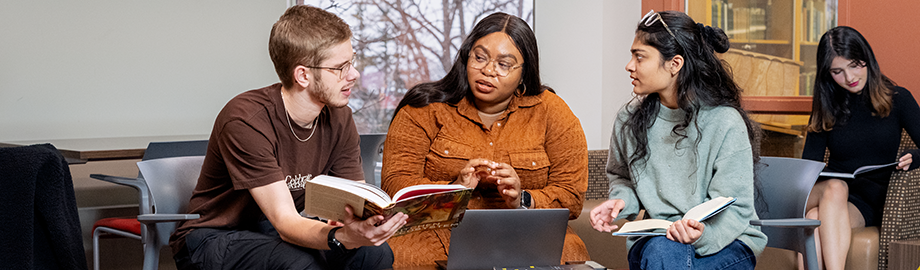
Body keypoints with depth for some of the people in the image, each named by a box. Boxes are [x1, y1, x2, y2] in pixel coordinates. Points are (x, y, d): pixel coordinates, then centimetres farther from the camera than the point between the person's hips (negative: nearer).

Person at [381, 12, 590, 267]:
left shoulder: (549, 112, 8)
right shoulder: (425, 109, 6)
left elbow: (571, 196, 4)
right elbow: (396, 184, -1)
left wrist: (523, 200, -16)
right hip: (437, 232, -1)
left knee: (567, 251, -31)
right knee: (404, 252, -35)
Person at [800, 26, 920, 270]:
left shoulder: (897, 99, 7)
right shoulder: (825, 107, 13)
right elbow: (810, 161, 9)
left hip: (874, 201, -2)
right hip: (832, 194, 2)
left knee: (816, 218, -35)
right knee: (834, 187, -37)